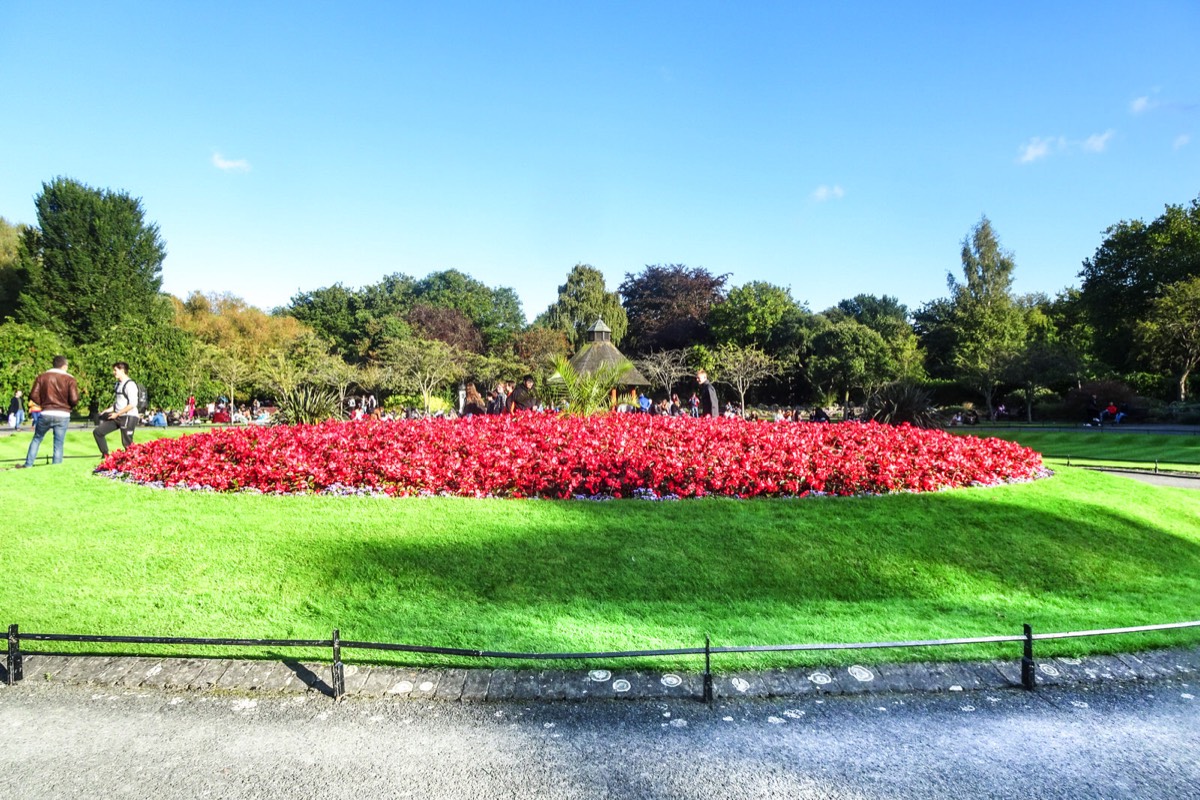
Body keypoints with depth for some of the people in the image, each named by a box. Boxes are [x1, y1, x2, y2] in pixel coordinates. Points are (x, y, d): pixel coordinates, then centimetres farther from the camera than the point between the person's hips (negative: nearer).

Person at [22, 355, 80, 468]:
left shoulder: (42, 377, 5)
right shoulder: (69, 379, -3)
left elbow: (33, 396, -2)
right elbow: (74, 399, -10)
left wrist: (42, 404, 15)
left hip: (45, 414, 2)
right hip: (62, 416, -2)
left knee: (37, 439, 19)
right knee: (58, 444, 2)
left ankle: (28, 464, 21)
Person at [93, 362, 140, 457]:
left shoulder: (130, 385, -14)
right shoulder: (118, 384, 15)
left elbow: (132, 404, -20)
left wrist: (117, 414, -16)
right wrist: (108, 410, 8)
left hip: (129, 417, -9)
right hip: (118, 417, 10)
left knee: (127, 443, -6)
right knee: (98, 432, 10)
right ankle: (105, 455, 16)